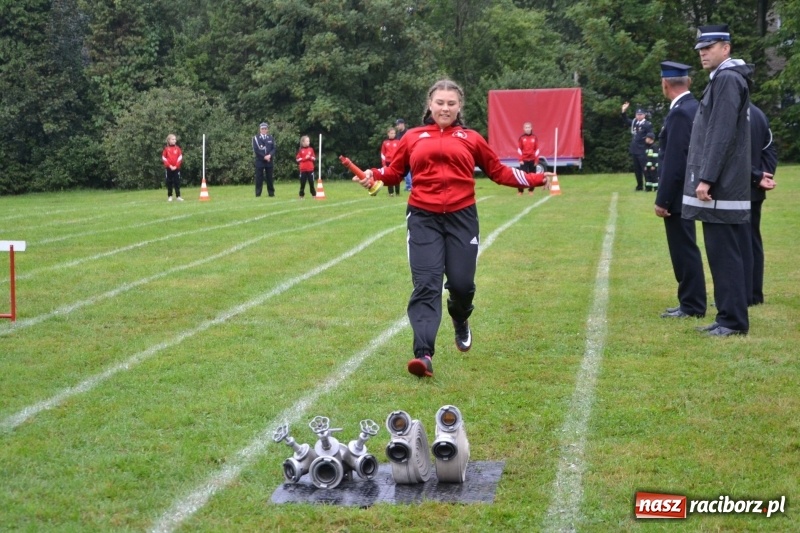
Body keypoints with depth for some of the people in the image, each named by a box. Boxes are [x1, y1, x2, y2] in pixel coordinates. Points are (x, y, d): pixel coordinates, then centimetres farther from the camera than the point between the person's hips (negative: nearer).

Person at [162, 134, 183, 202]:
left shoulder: (177, 148, 5)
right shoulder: (166, 149, 2)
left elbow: (180, 158, 2)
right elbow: (164, 158, -1)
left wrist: (176, 166, -8)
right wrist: (170, 166, -10)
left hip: (176, 168, 1)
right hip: (168, 168, -1)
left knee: (177, 182, -1)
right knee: (169, 182, 2)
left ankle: (178, 196, 0)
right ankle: (169, 196, 8)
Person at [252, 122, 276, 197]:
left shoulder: (271, 138, 10)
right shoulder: (256, 138, 3)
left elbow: (274, 148, 4)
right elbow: (256, 150, -6)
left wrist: (269, 155, -15)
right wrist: (264, 157, -13)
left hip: (269, 161, 2)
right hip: (260, 161, -2)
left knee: (269, 177, 5)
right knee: (259, 177, -2)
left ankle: (271, 193, 9)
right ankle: (258, 194, 0)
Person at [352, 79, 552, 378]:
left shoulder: (471, 139, 10)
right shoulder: (413, 138, 10)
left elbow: (498, 171, 15)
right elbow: (395, 172, 12)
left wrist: (534, 180, 9)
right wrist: (374, 176, -8)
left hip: (461, 216, 1)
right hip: (423, 218, -1)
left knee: (462, 283, 1)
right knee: (426, 285, -10)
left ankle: (461, 321, 38)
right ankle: (423, 354, -16)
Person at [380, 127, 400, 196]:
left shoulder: (398, 142, 3)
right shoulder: (385, 143, 5)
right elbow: (382, 154, 5)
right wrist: (384, 163, -1)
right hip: (388, 162, 1)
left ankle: (398, 192, 4)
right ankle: (391, 192, 7)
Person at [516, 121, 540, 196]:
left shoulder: (534, 138, 4)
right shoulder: (521, 138, 1)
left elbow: (537, 149, 5)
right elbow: (519, 149, 0)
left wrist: (536, 160, 0)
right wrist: (520, 160, -7)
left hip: (532, 160, 2)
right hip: (524, 160, -2)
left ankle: (531, 190, 14)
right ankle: (520, 190, -2)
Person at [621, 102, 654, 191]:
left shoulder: (648, 124, -8)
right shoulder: (634, 122, 11)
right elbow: (626, 120, 25)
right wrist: (624, 111, 14)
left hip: (642, 151, -7)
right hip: (634, 150, 7)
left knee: (645, 168, -5)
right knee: (637, 169, 12)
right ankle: (640, 185, 21)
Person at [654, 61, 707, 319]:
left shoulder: (679, 113, -19)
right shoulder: (693, 108, 10)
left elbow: (674, 161, -22)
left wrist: (662, 200, -19)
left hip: (678, 193, -10)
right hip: (686, 191, 10)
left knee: (684, 250, -3)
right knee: (685, 249, 15)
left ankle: (692, 306, 3)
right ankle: (691, 301, 22)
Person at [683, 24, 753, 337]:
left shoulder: (727, 79, -12)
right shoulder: (723, 80, 19)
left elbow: (722, 135, -20)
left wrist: (706, 179, -21)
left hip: (720, 188, -10)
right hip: (722, 186, 10)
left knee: (724, 254, -7)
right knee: (726, 254, 12)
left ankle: (733, 321, -4)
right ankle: (729, 317, 17)